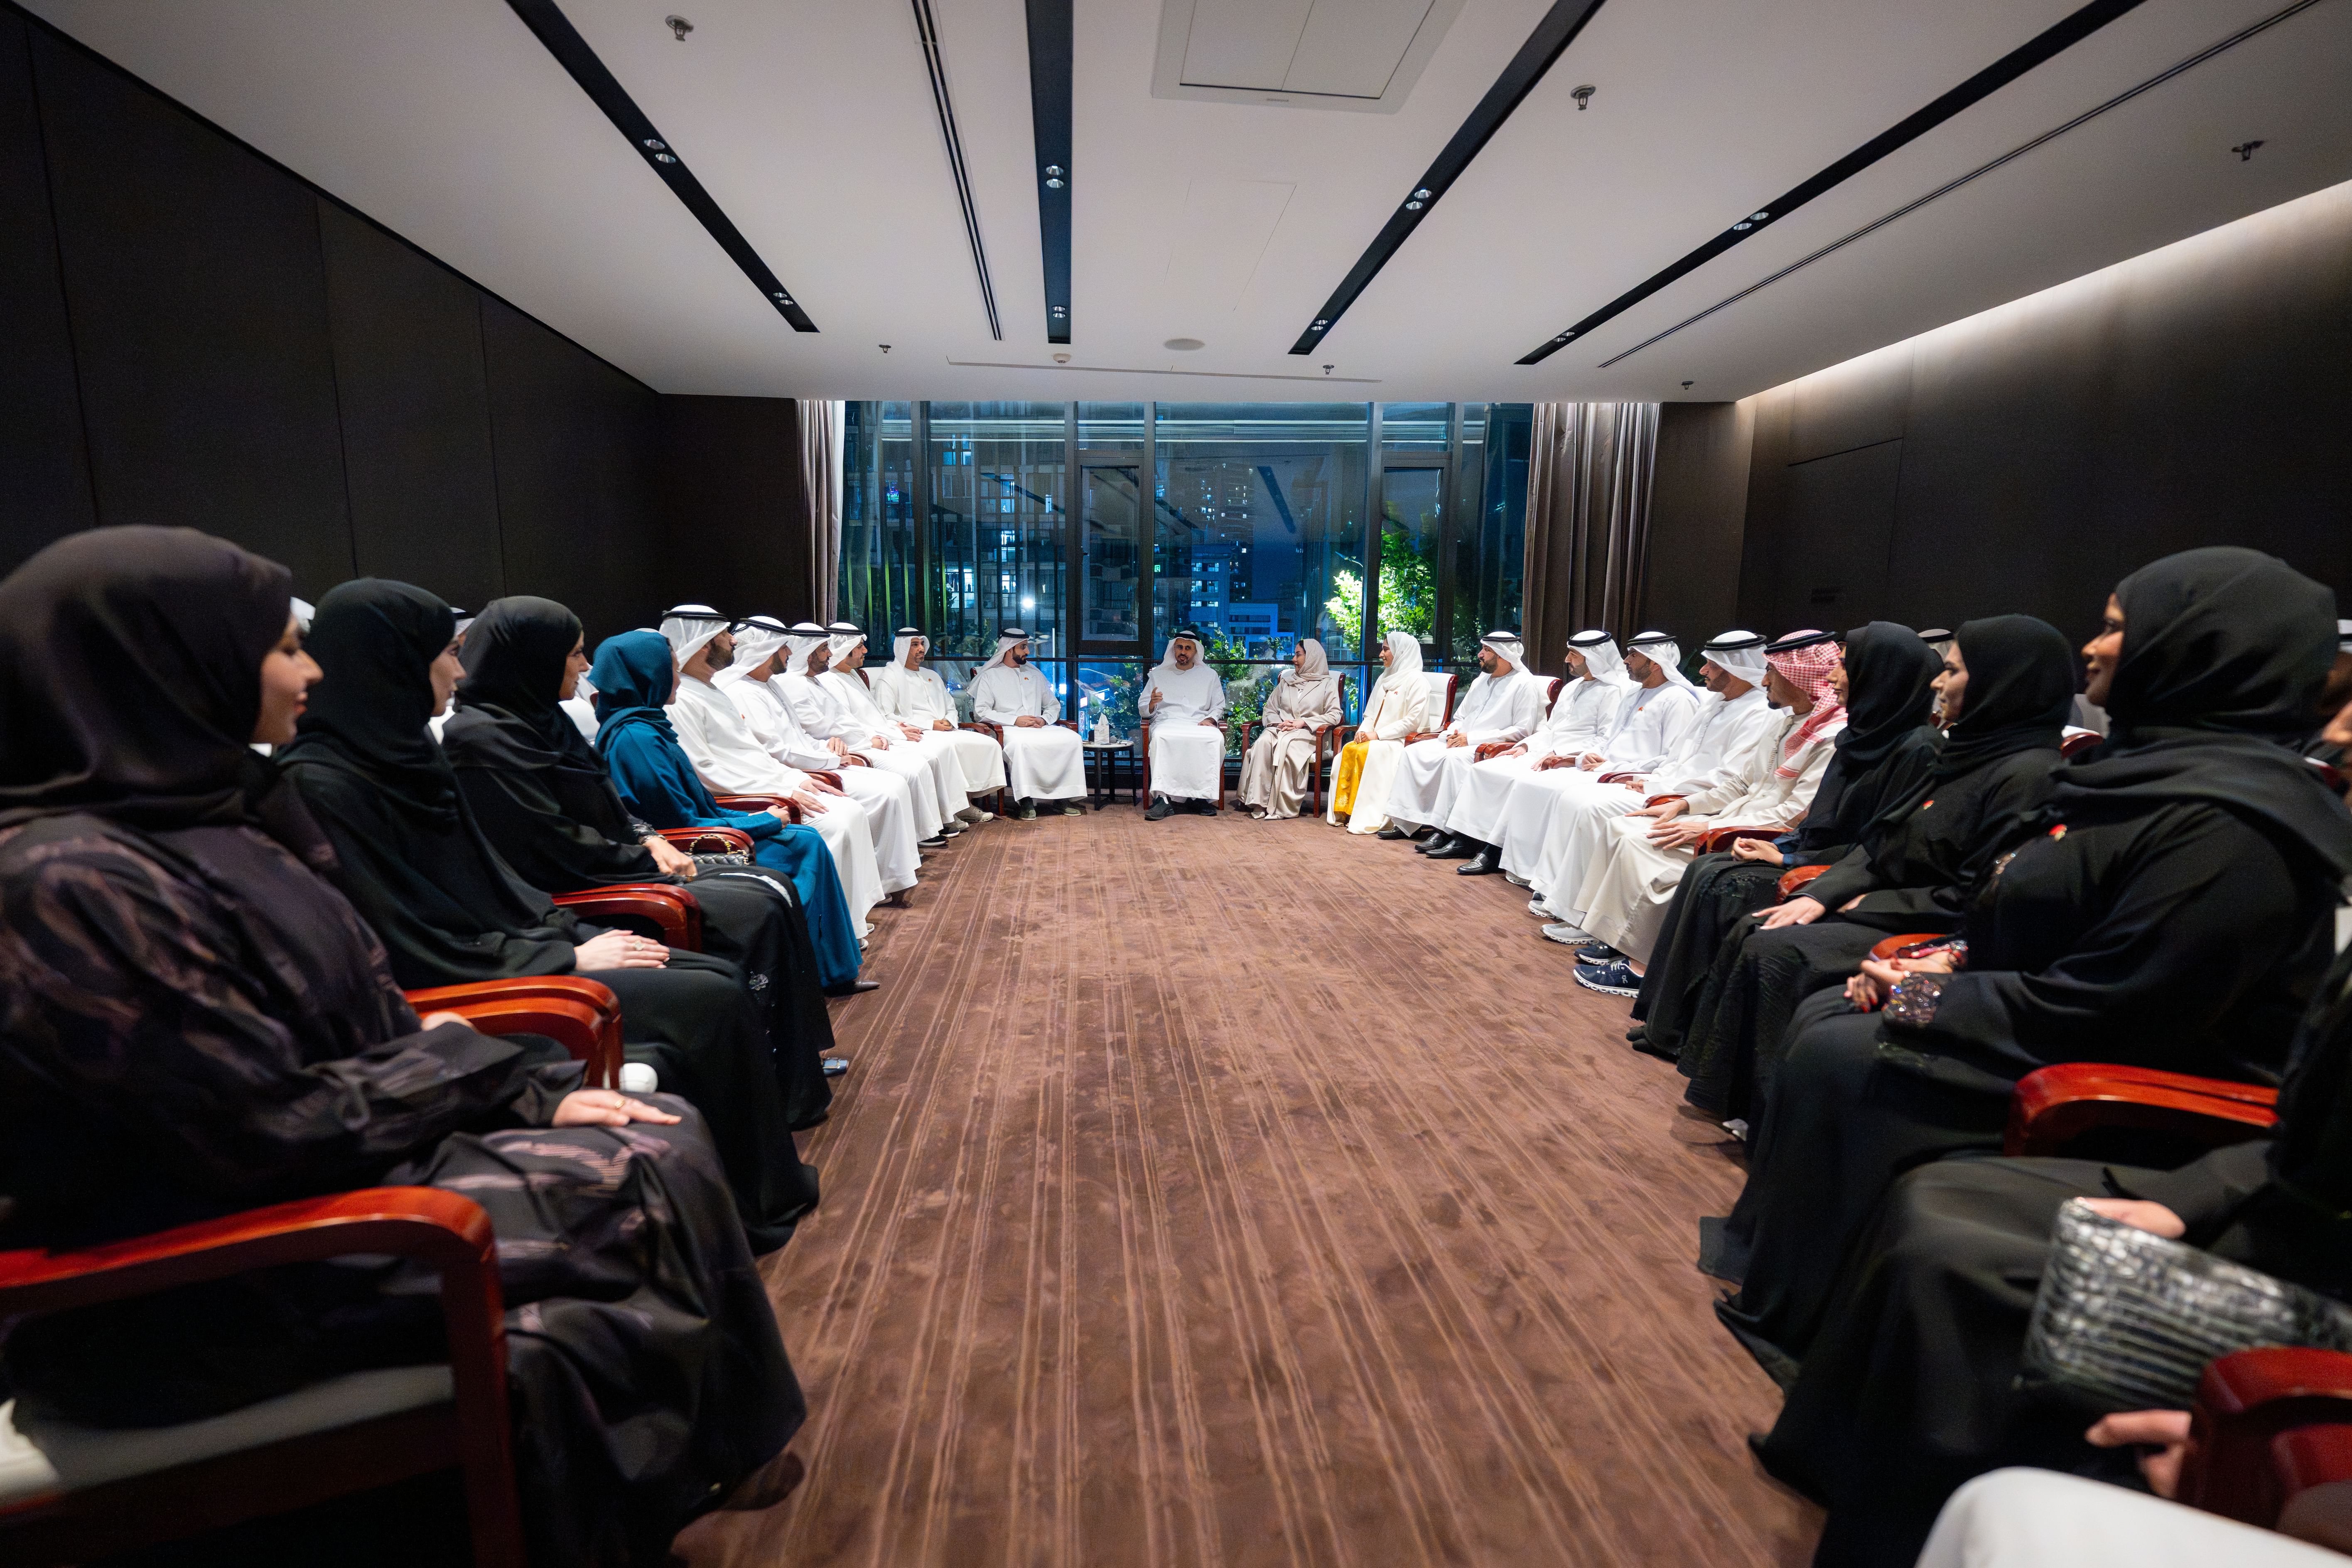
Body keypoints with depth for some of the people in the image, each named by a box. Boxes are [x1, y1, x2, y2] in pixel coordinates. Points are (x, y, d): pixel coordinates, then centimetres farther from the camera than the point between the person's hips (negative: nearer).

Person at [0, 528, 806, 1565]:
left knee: (667, 1132, -2)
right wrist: (455, 1059, -6)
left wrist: (544, 1087, -4)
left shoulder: (210, 813, 4)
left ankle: (697, 1444, 16)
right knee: (642, 1185, -12)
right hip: (200, 1278, -8)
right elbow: (273, 1131, -24)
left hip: (327, 1150, 8)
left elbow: (375, 1018, 7)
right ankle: (697, 1463, 16)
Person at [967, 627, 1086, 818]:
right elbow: (980, 712, -1)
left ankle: (1066, 796, -21)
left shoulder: (1035, 676, 25)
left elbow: (1054, 705, 25)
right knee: (1020, 743, -41)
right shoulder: (990, 677, 10)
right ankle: (1025, 800, -35)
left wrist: (1044, 719, 0)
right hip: (1009, 731, -4)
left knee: (1072, 738, -24)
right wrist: (1015, 720, -13)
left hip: (1040, 729, 5)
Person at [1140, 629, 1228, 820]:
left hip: (1200, 724, 1)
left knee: (1216, 738, -34)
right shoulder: (1158, 674, 20)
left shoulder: (1210, 675, 22)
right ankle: (1163, 798, -41)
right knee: (1161, 737, -38)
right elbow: (1142, 710, 15)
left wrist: (1210, 719, -5)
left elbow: (1219, 706, 18)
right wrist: (1152, 704, -10)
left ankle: (1201, 796, -28)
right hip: (1167, 721, -1)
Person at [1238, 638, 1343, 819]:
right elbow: (1269, 709, 21)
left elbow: (1335, 715, -1)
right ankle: (1259, 804, -35)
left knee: (1286, 745, -38)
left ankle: (1284, 808, -35)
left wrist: (1303, 723, -11)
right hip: (1280, 729, 4)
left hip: (1308, 733, -4)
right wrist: (1278, 723, -3)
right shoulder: (1287, 680, 23)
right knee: (1263, 742, -32)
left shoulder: (1327, 683, 10)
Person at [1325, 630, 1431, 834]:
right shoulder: (1385, 679, 20)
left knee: (1366, 753, -32)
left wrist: (1378, 735, -18)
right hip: (1375, 739, 7)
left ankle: (1366, 818, -29)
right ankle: (1343, 809, -20)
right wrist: (1364, 731, -1)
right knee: (1348, 749, -20)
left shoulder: (1417, 682, -7)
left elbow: (1413, 721, -16)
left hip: (1400, 741, -7)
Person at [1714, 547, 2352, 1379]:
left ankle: (1796, 1317, 3)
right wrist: (1948, 965, 1)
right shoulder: (2158, 764, 7)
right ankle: (1775, 1250, 16)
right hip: (2043, 1020, 10)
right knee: (1820, 1015, 4)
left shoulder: (2232, 818, -25)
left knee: (1836, 1059, -17)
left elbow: (2103, 1013, -26)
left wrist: (1925, 1002, -17)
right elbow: (2033, 923, 14)